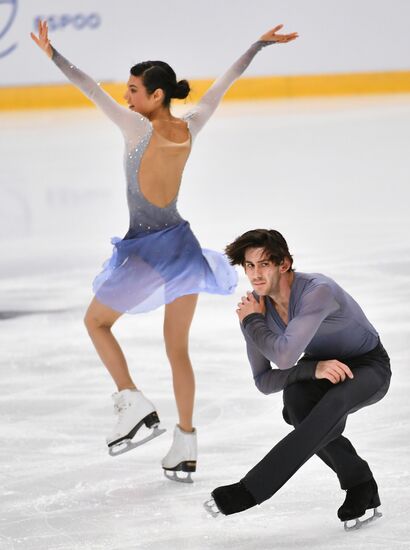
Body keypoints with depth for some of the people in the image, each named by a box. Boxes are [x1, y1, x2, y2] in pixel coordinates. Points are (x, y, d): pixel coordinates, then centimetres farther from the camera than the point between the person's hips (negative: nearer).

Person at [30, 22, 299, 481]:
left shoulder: (140, 129, -18)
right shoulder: (190, 128, -4)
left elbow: (91, 89, -20)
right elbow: (224, 83, 8)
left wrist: (51, 54, -19)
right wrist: (260, 44, 19)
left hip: (146, 252, -6)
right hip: (182, 244, 6)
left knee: (96, 321, 17)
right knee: (178, 349, 14)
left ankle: (133, 402, 0)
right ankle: (185, 447, 14)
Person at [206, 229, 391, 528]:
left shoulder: (318, 291, -32)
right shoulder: (256, 306, -12)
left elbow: (285, 356, -40)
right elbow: (263, 380, -10)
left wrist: (252, 323, -21)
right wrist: (313, 369, -28)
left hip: (369, 368, -6)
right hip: (321, 363, 6)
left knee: (329, 408, -37)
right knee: (295, 399, -29)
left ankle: (249, 490, -37)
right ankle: (361, 488, -12)